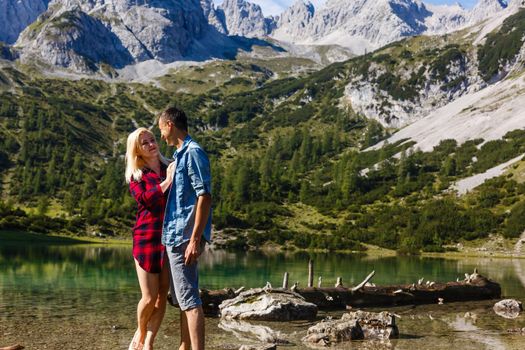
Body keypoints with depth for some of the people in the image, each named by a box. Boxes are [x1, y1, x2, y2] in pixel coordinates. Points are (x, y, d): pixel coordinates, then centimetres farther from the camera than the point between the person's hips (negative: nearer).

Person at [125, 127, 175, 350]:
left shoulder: (170, 168, 11)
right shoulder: (135, 176, 6)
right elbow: (145, 199, -13)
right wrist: (166, 182, -16)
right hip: (147, 237, -2)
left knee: (162, 296, 1)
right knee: (149, 297, -3)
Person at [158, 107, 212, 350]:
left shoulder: (193, 152, -11)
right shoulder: (180, 154, 18)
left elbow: (204, 196, -18)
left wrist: (195, 240, -23)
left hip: (184, 236, -10)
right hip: (175, 236, 10)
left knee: (189, 299, -10)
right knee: (182, 299, 14)